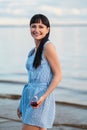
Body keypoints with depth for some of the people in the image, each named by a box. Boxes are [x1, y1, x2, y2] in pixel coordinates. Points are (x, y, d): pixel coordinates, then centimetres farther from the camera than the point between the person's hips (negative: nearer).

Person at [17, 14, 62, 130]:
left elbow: (58, 75, -11)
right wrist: (22, 104, 19)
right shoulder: (33, 51, 15)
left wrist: (43, 97, -21)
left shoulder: (48, 47, -9)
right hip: (30, 97, 8)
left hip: (41, 98, -8)